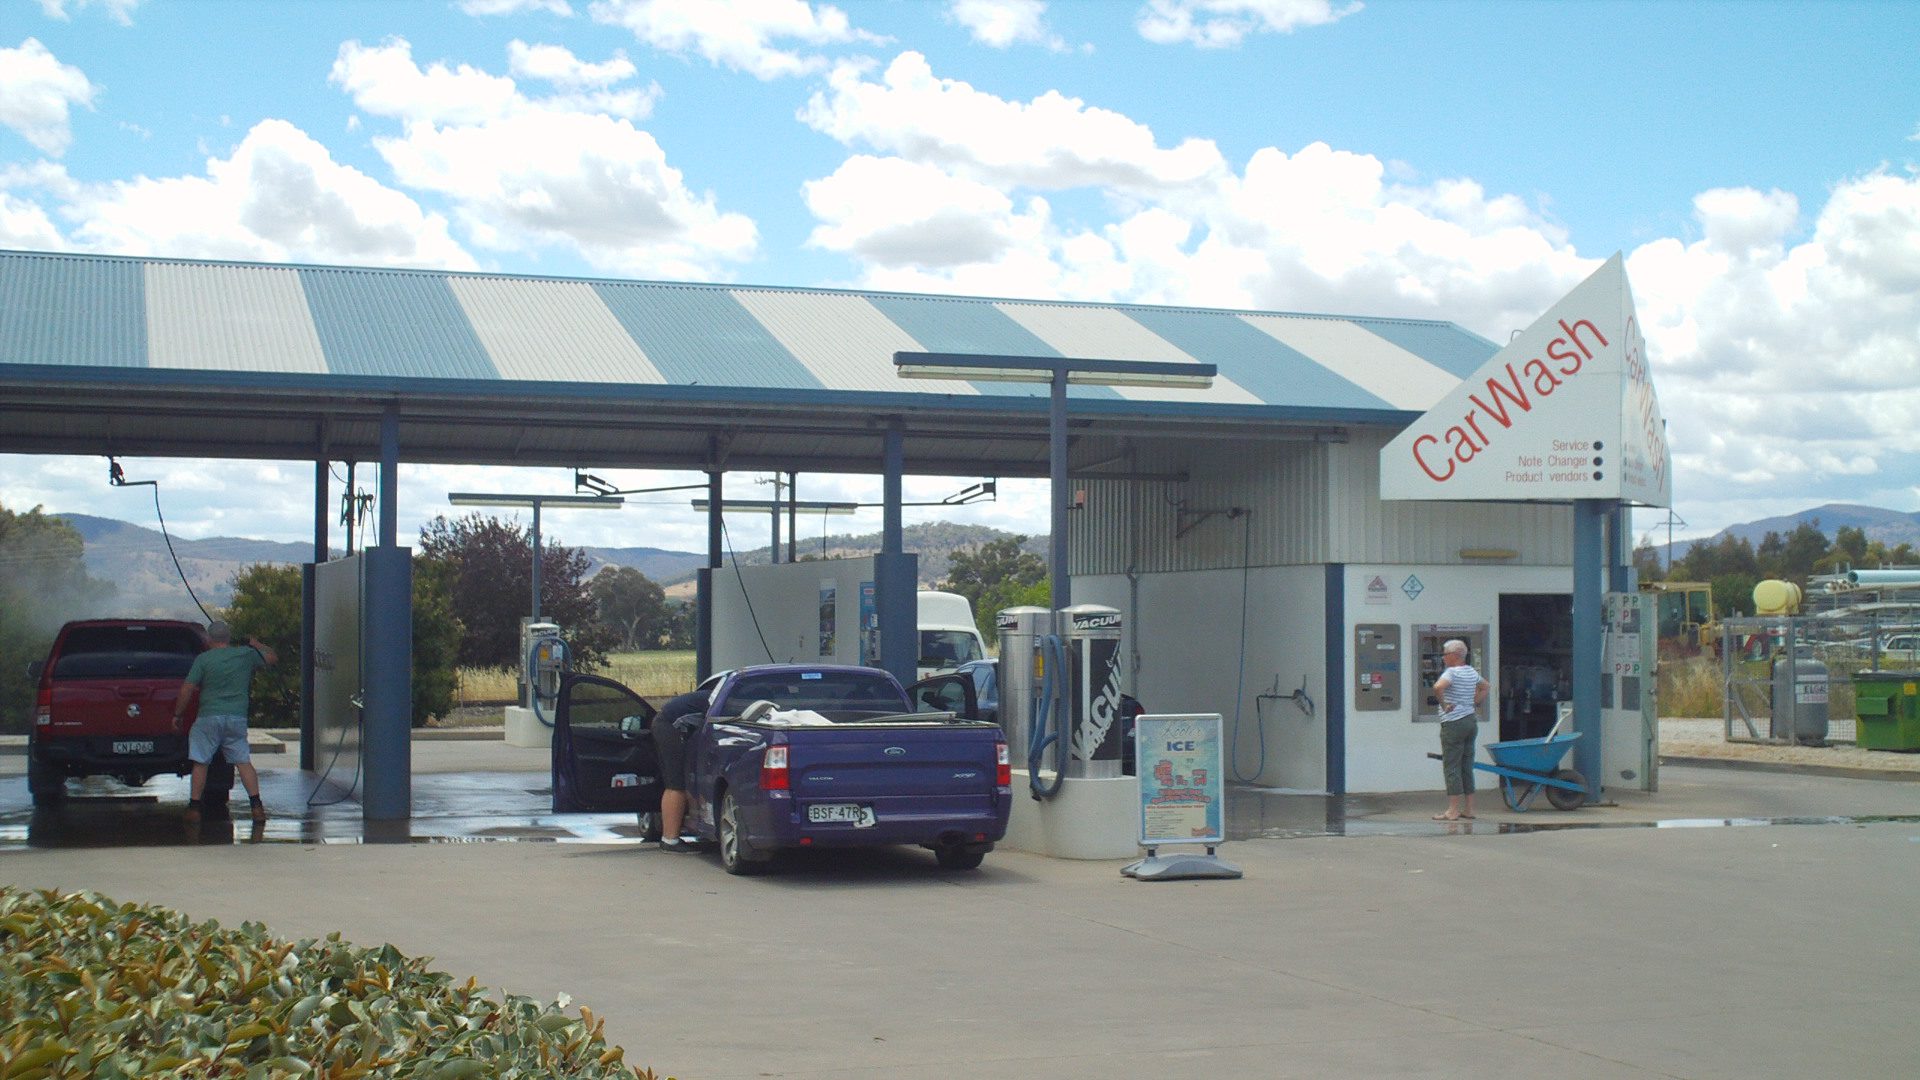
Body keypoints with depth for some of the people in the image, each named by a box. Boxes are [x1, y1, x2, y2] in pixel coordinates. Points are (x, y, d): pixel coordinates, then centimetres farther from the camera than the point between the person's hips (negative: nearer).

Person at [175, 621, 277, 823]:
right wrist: (256, 645, 38)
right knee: (243, 761, 7)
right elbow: (272, 658, 21)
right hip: (238, 717, 2)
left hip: (209, 717, -2)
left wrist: (177, 714, 6)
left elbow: (187, 690, -5)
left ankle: (194, 807, 5)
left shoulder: (203, 659, -3)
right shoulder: (246, 655, 4)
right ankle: (256, 805, -2)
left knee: (200, 763, 6)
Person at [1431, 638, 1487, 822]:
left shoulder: (1452, 672, -14)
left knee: (1451, 767, -4)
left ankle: (1453, 811, -6)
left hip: (1454, 724, -8)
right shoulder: (1472, 672, 11)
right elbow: (1484, 687, 28)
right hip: (1471, 721, 8)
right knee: (1467, 767, 12)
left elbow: (1438, 687, -32)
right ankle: (1468, 810, 14)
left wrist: (1443, 705, -18)